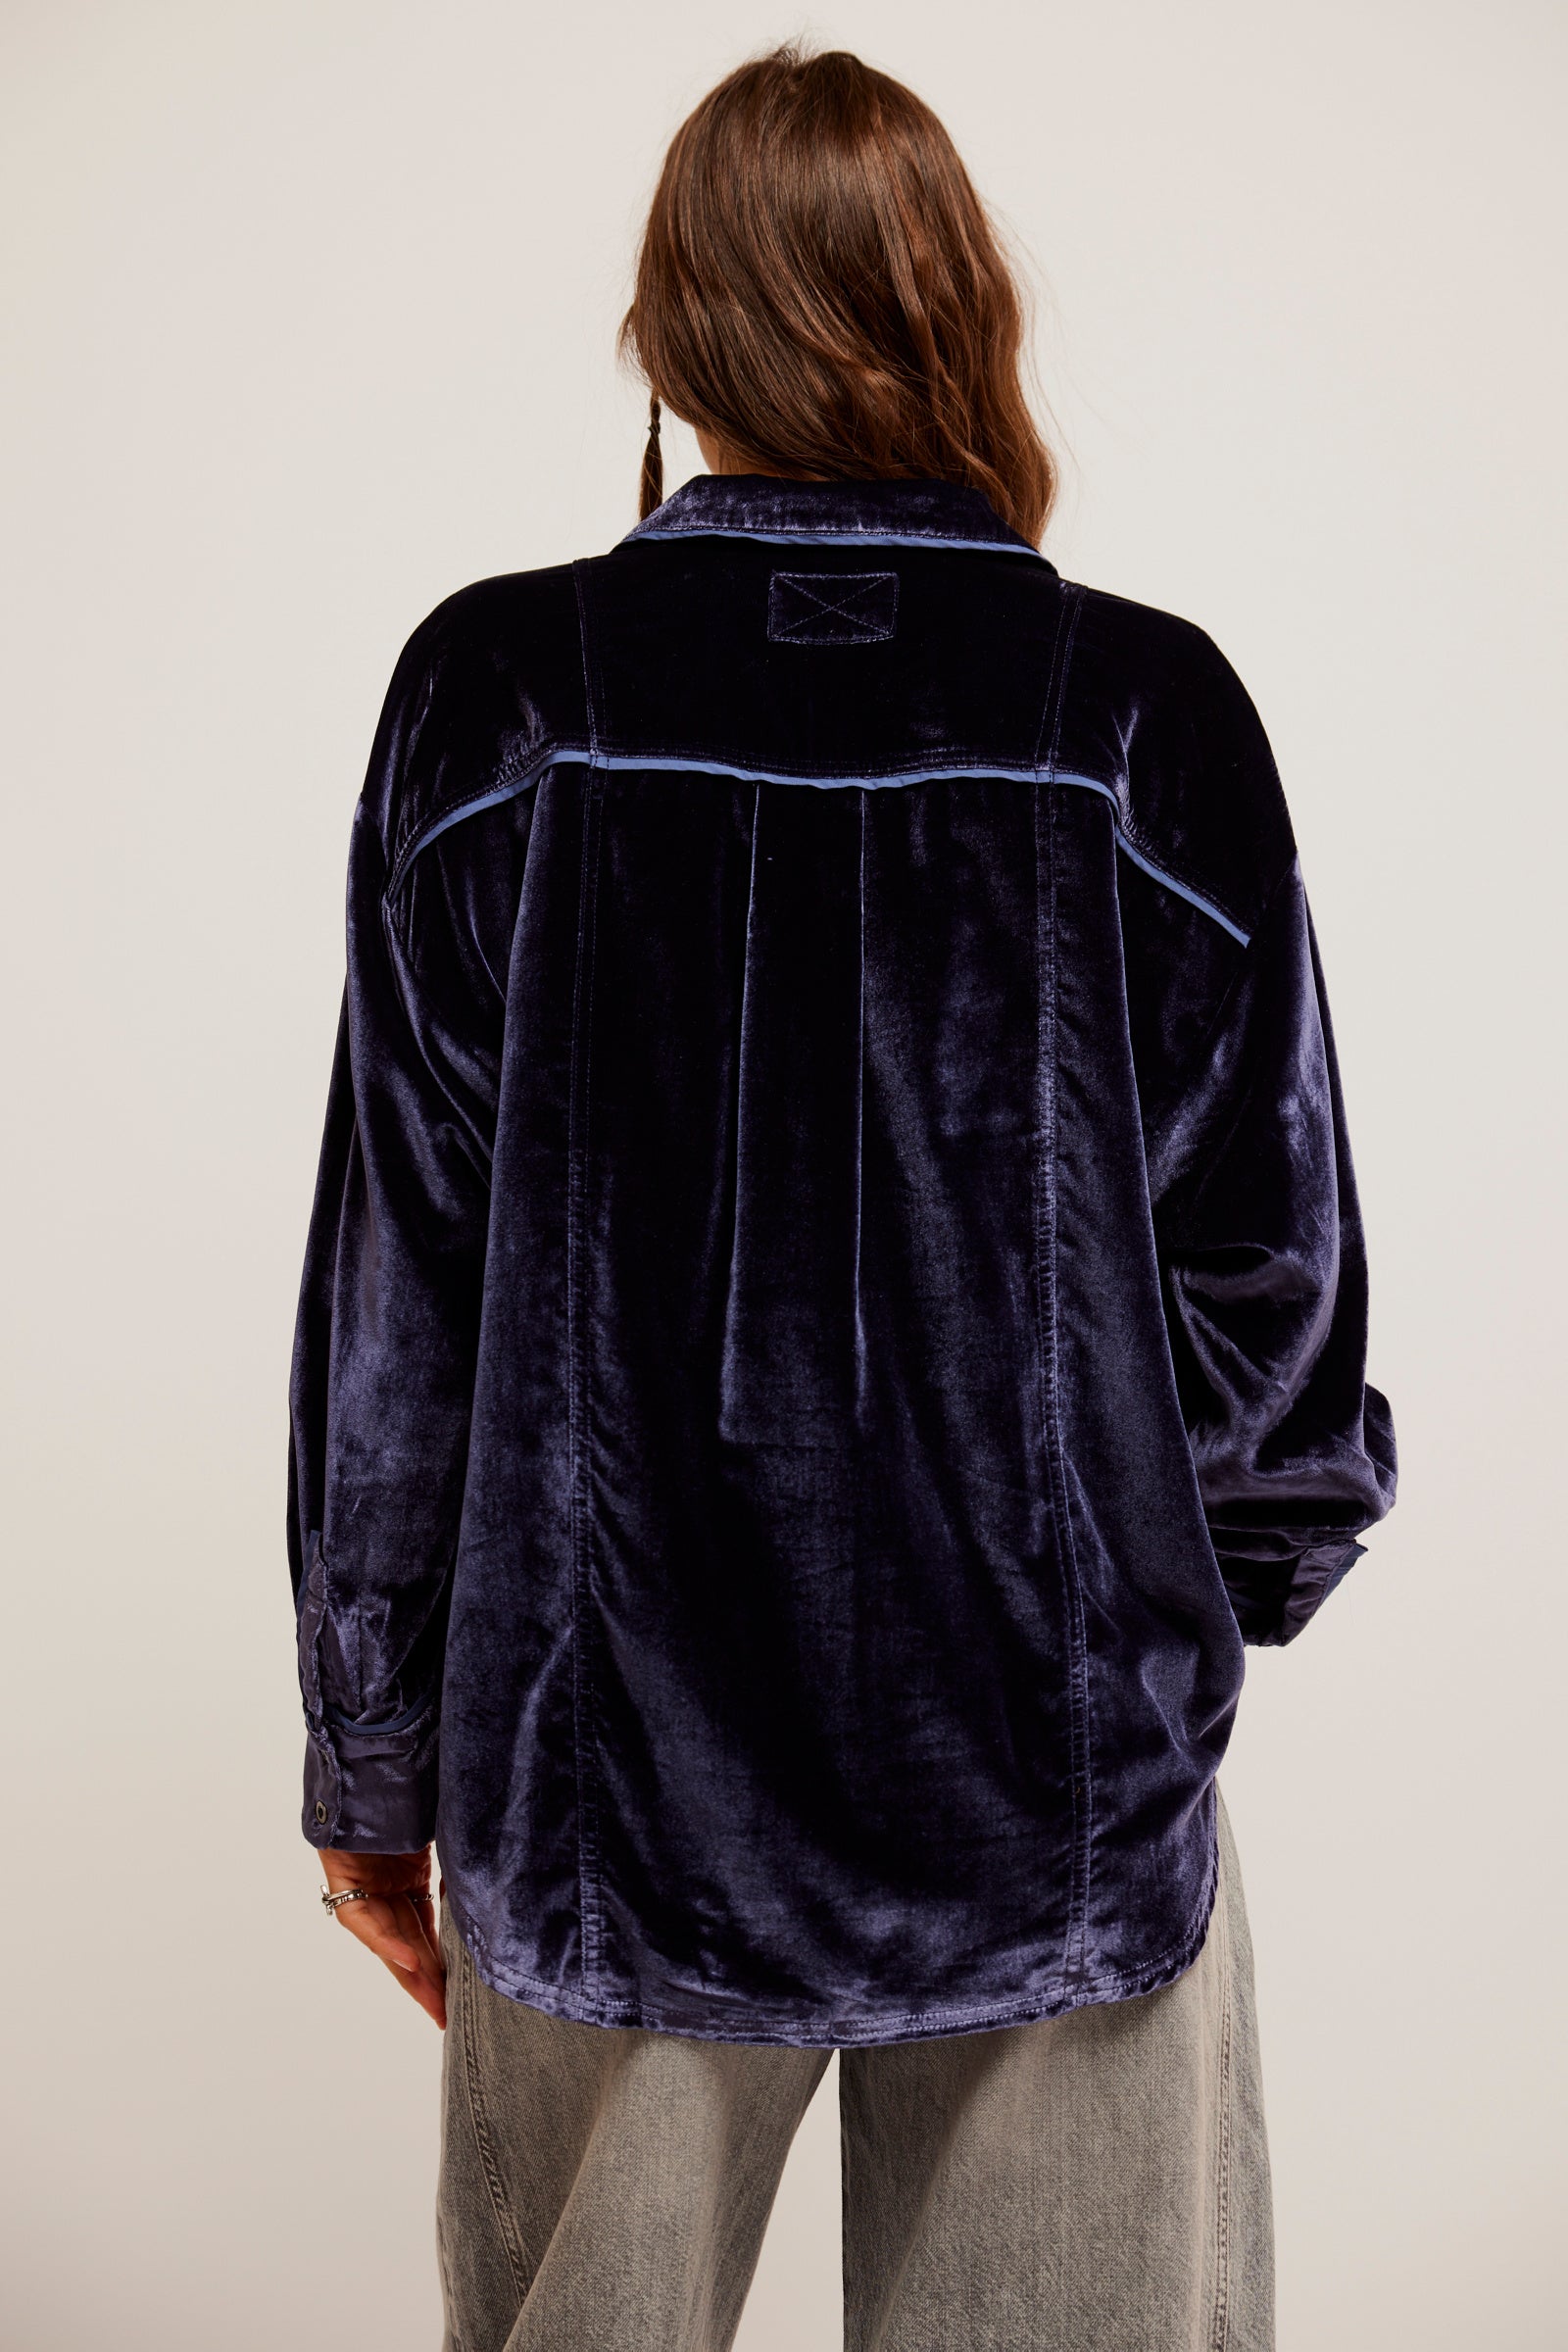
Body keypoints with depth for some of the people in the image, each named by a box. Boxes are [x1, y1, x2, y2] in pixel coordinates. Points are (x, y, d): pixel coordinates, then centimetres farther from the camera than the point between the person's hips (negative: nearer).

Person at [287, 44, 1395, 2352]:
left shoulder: (501, 699, -6)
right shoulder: (1149, 717, -7)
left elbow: (395, 1282, -4)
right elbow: (1267, 1270, -3)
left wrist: (375, 1748, 7)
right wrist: (1242, 1571, 17)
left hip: (608, 1760, 1)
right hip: (1063, 1774, 0)